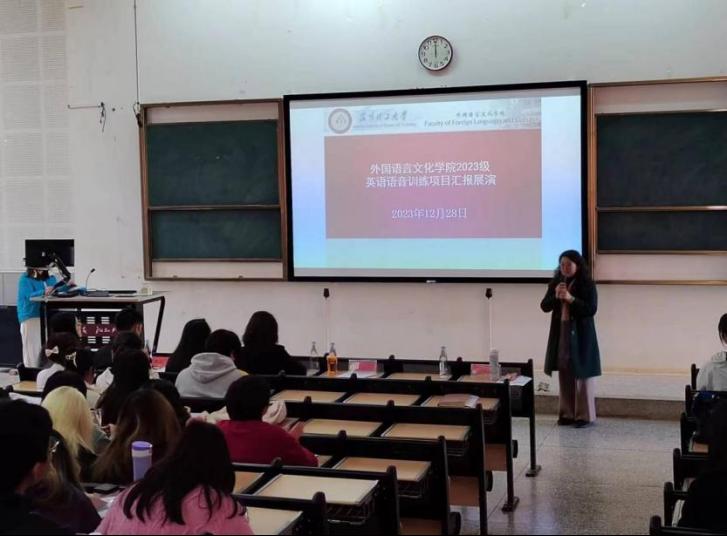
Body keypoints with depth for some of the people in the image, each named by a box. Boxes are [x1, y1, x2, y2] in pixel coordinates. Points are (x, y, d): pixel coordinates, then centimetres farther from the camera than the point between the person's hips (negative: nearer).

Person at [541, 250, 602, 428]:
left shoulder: (587, 285, -7)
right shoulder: (555, 283, 8)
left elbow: (591, 310, -14)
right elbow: (544, 307, 5)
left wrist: (571, 299, -22)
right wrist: (555, 297, -14)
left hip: (581, 335, -5)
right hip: (560, 334, 5)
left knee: (582, 375, -1)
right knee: (564, 374, 7)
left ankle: (585, 415, 4)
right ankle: (567, 413, 15)